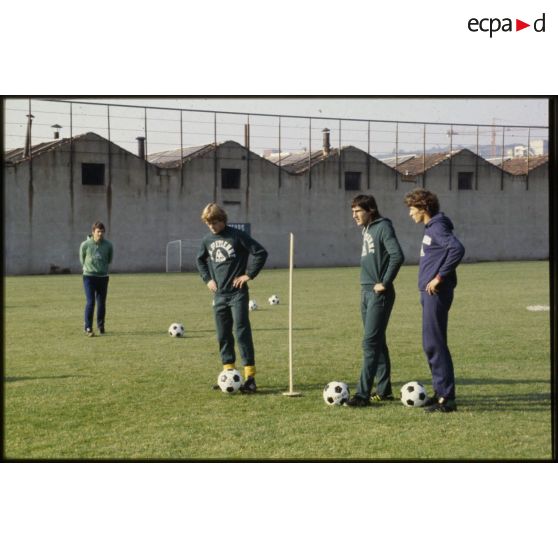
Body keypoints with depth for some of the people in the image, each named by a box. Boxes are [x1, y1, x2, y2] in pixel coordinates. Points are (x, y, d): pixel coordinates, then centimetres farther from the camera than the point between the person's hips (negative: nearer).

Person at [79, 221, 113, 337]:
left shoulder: (108, 245, -3)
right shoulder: (85, 245, -8)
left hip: (103, 277, 2)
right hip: (89, 276, -2)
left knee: (101, 303, 7)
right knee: (90, 302, -11)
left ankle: (101, 326, 25)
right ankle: (88, 328, -7)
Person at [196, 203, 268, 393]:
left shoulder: (237, 236, -9)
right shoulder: (207, 240, 8)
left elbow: (260, 252, -10)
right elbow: (201, 260, 27)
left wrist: (249, 274, -11)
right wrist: (207, 278, 13)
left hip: (238, 293, -6)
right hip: (219, 295, 6)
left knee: (242, 332, -11)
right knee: (223, 335, 8)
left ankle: (250, 376, -12)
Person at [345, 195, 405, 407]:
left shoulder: (383, 227, -11)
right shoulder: (366, 230, 16)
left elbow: (397, 256, -22)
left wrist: (385, 283, -19)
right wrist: (365, 284, 14)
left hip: (379, 294, -9)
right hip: (366, 292, 9)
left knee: (370, 342, -11)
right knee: (377, 342, 12)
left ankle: (363, 394, -13)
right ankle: (384, 390, 19)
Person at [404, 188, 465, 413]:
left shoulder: (438, 227, -13)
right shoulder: (431, 228, 16)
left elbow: (457, 249, -27)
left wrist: (440, 277, -23)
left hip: (436, 293, -10)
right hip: (429, 293, 10)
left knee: (434, 344, -9)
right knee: (431, 344, 14)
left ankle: (447, 398, -6)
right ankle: (441, 392, 20)